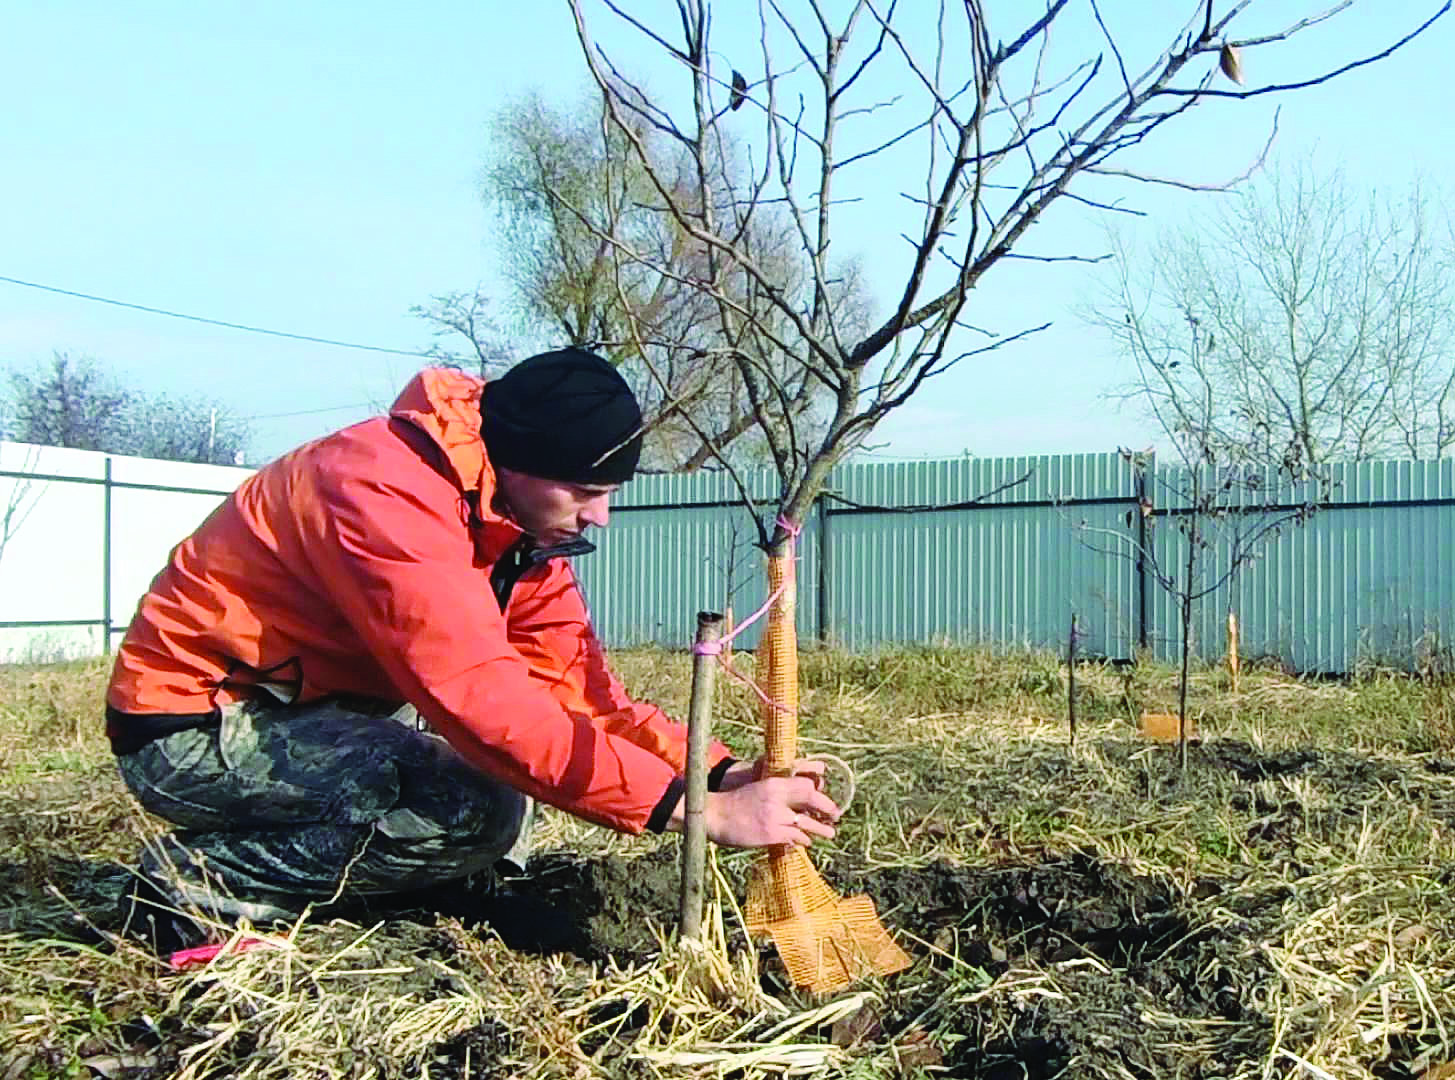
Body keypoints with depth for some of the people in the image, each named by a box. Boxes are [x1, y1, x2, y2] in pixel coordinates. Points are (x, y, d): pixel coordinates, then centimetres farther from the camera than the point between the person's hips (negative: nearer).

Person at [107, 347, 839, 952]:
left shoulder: (521, 511, 0)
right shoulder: (388, 490, -29)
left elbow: (573, 681, -2)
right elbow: (483, 700, -37)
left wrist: (717, 771, -17)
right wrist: (697, 809, -37)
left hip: (313, 706, 9)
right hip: (189, 728, -9)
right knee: (478, 807, -27)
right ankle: (196, 887, -13)